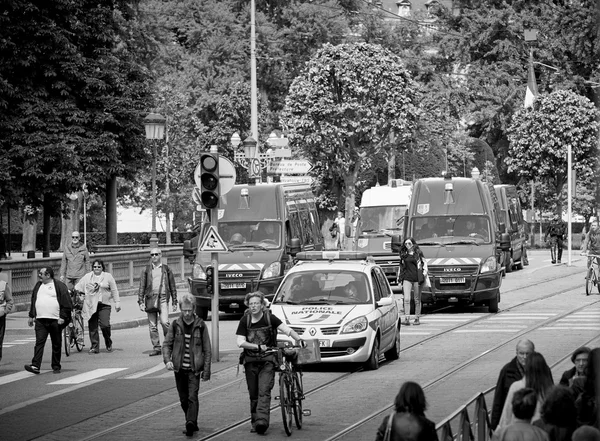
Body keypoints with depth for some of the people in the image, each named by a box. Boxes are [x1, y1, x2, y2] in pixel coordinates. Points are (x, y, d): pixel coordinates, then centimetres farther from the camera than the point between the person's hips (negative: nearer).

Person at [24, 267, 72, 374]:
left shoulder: (59, 286, -3)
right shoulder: (38, 286, 15)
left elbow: (66, 304, -6)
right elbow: (33, 301, 22)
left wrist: (62, 317, -12)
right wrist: (31, 315, 17)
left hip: (55, 321, -4)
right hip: (40, 321, 4)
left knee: (56, 344, 5)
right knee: (39, 342, -8)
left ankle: (56, 367, 14)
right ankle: (35, 366, -17)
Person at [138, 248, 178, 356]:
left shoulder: (166, 269, 9)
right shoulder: (146, 270, 10)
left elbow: (172, 286, 12)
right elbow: (142, 286, 9)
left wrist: (174, 302, 9)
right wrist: (141, 302, 1)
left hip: (163, 298, -2)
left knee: (164, 322, -17)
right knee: (152, 325, 1)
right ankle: (156, 348, 8)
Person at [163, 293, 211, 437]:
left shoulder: (200, 325, -2)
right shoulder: (175, 325, 2)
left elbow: (207, 350, 1)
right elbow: (167, 344, 6)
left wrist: (206, 370, -2)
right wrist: (167, 360, -13)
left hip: (194, 369, -3)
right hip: (179, 368, 3)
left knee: (192, 397, -17)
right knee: (184, 399, 10)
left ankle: (191, 423, -26)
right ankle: (192, 424, 24)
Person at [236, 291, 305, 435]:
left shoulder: (270, 318, -4)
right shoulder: (245, 320, 1)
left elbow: (286, 329, -13)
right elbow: (240, 342, -4)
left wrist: (298, 339, -28)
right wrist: (258, 346, -16)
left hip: (267, 360, -3)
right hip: (250, 361, 3)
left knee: (264, 391, -16)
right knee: (253, 394, 6)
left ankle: (262, 420, -26)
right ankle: (255, 423, 15)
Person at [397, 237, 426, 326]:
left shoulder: (418, 253, 4)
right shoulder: (403, 254, 12)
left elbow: (424, 262, 8)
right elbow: (401, 266, 20)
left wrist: (425, 271, -8)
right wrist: (399, 278, 17)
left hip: (417, 278, -2)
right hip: (406, 278, 2)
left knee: (417, 300, 4)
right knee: (406, 299, -10)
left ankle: (417, 319, 12)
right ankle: (407, 319, -12)